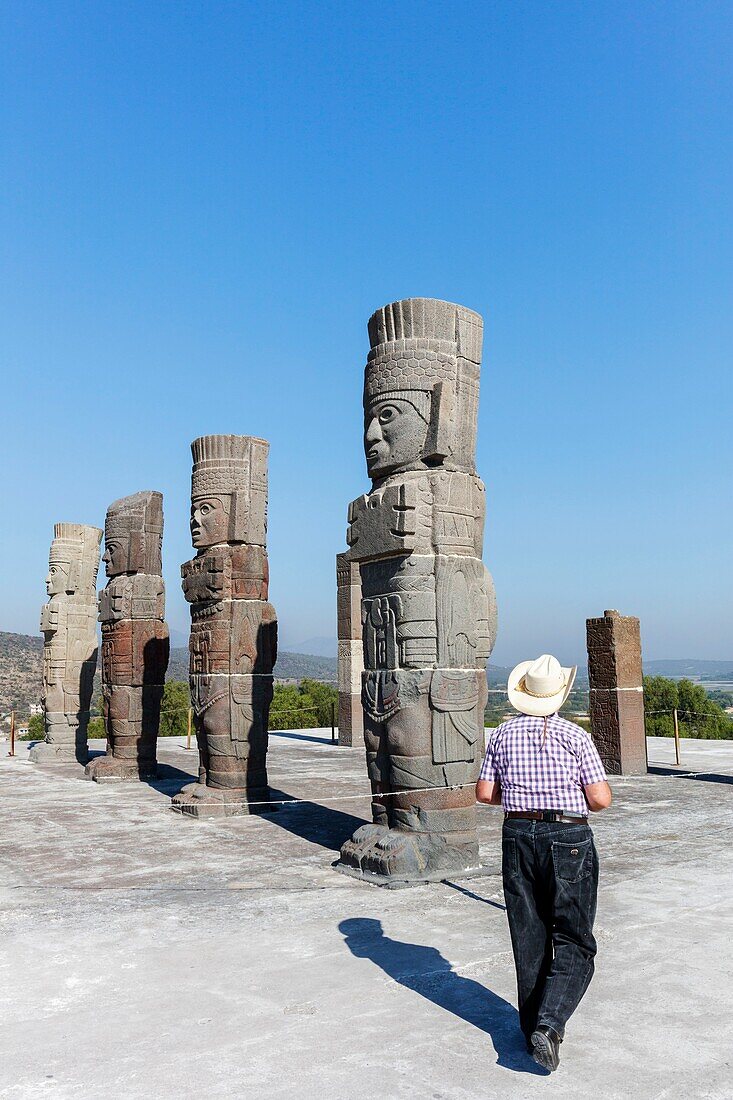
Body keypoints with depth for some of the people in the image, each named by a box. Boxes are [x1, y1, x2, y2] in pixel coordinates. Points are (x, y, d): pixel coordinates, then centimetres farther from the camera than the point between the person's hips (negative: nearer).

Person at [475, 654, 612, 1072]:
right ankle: (549, 1024, -9)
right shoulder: (575, 736, -10)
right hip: (568, 838, -3)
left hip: (518, 837, 4)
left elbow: (485, 793, 1)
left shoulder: (504, 734, 0)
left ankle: (534, 1026, 23)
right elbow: (601, 798, -10)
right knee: (574, 943, 6)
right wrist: (572, 798, 10)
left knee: (529, 939, 14)